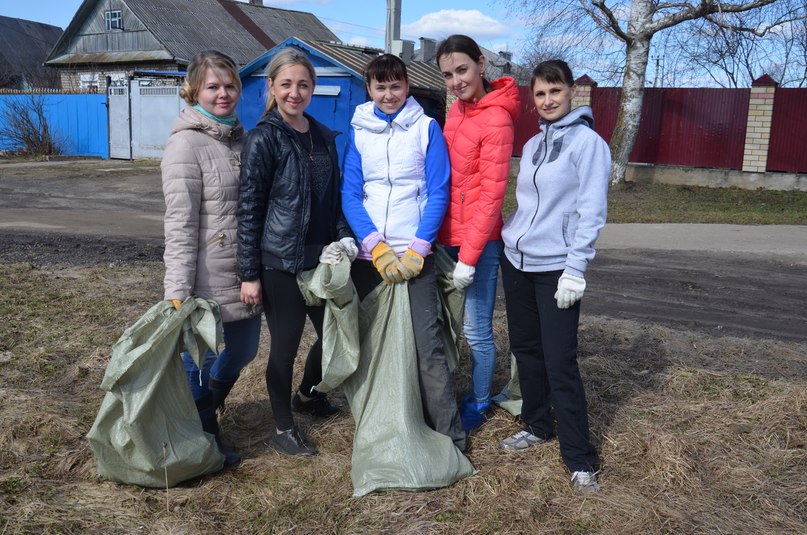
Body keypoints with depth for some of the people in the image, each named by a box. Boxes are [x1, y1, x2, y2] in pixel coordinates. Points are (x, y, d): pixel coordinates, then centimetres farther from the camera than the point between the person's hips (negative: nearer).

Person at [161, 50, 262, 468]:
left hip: (244, 275, 8)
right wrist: (178, 292, -21)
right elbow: (180, 223, -17)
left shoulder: (239, 138, 11)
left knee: (243, 351, 20)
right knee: (199, 359, 6)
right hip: (207, 280, -8)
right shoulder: (186, 144, -11)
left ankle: (204, 412, 43)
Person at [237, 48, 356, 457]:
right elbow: (249, 209, -11)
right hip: (280, 263, -6)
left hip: (321, 258, 6)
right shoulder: (263, 139, -10)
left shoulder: (324, 136, 9)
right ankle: (283, 427, 26)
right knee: (285, 345, 5)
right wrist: (250, 274, -13)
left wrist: (343, 239, 3)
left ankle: (307, 394, 43)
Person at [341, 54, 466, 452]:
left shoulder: (426, 128, 2)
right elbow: (350, 194, 1)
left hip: (415, 253, -3)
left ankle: (449, 437, 1)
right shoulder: (358, 131, 7)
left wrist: (418, 248, -12)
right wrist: (375, 247, -11)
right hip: (368, 254, 3)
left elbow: (439, 192, -3)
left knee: (427, 345, -9)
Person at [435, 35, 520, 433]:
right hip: (448, 235, 7)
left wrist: (469, 257, -17)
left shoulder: (496, 119, -14)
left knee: (476, 330, 4)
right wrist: (444, 240, 11)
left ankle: (478, 405, 24)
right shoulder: (458, 109, 10)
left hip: (478, 241, -7)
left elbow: (491, 194, -17)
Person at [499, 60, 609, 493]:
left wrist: (575, 269, -18)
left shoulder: (587, 141, -8)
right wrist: (513, 239, 15)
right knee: (525, 348, 14)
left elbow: (591, 211, -14)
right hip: (516, 261, 7)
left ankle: (580, 459, 4)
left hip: (555, 267, -7)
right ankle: (535, 426, 31)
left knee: (560, 363, -7)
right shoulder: (532, 144, 12)